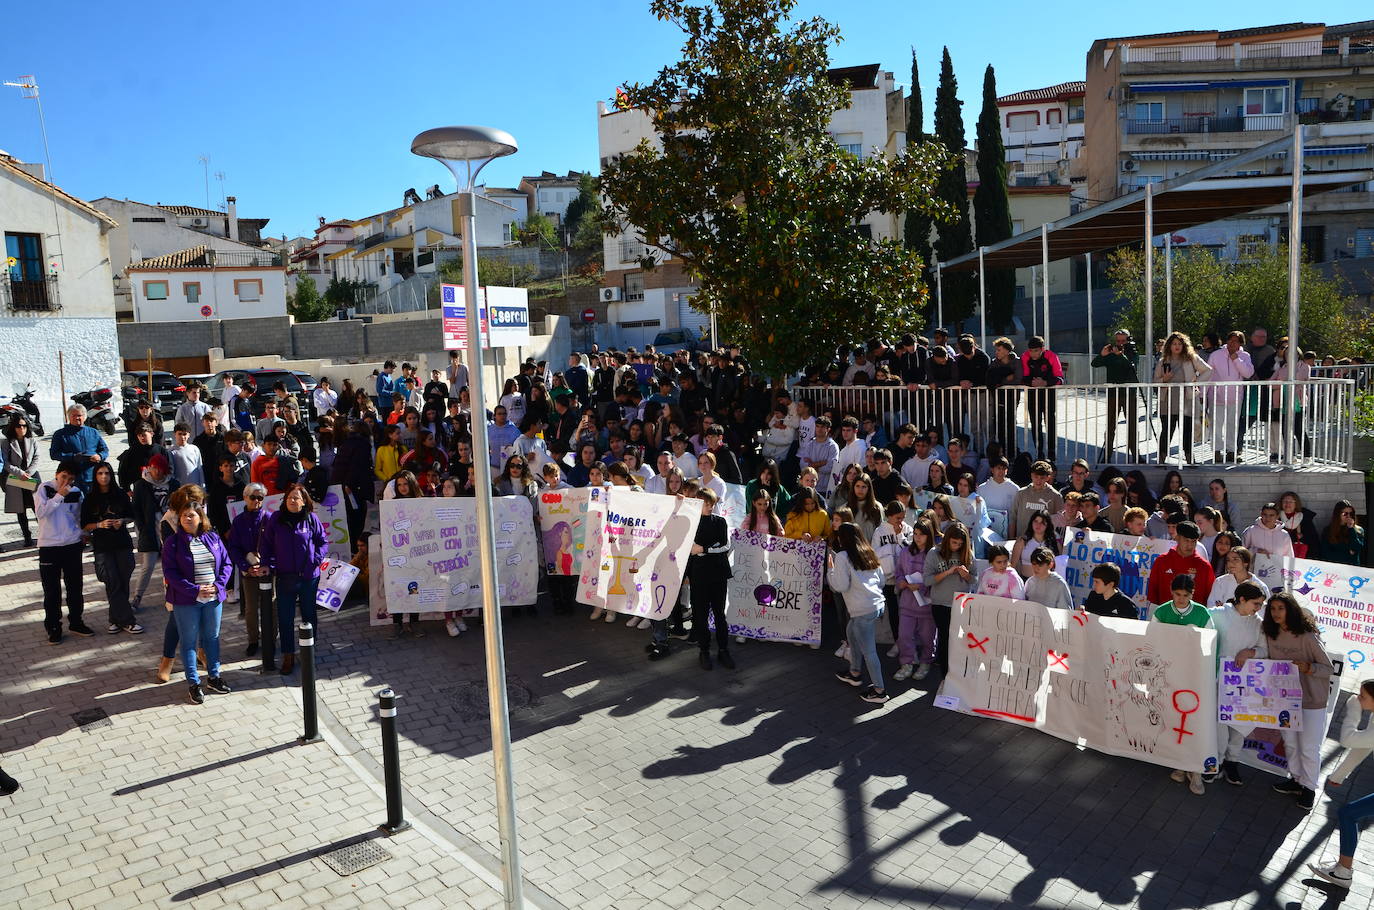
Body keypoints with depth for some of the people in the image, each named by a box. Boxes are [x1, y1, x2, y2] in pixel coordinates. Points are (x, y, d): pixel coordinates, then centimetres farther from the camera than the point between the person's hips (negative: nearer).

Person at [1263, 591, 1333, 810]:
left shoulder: (1307, 636, -21)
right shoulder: (1270, 635, -3)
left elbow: (1328, 668, -15)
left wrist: (1308, 668, -32)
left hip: (1311, 701, -5)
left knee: (1309, 748, 5)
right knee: (1290, 743, 18)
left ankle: (1309, 787, 24)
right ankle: (1296, 780, 36)